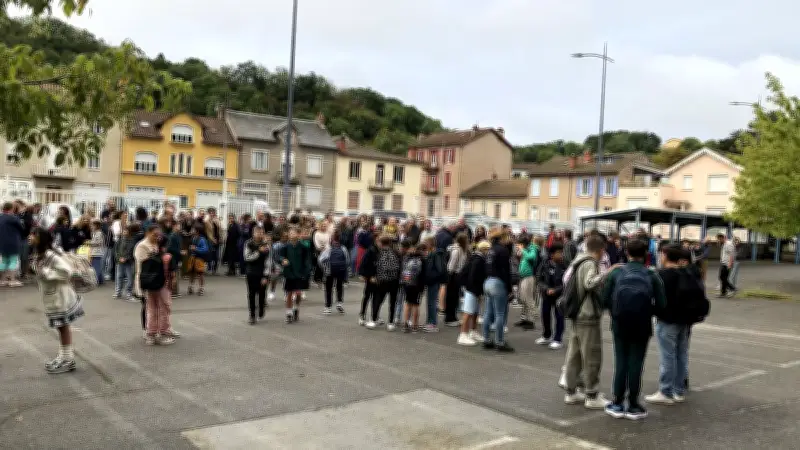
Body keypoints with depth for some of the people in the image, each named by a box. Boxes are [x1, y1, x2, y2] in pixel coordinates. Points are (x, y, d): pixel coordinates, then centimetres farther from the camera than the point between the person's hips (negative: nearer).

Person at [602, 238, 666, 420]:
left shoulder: (616, 272, -2)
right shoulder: (652, 275, -2)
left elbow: (605, 299, -7)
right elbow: (661, 304, -8)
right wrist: (647, 310, 11)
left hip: (620, 324, 1)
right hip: (642, 325, -1)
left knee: (620, 362, 10)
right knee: (636, 363, 7)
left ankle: (617, 404, 13)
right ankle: (633, 406, 13)